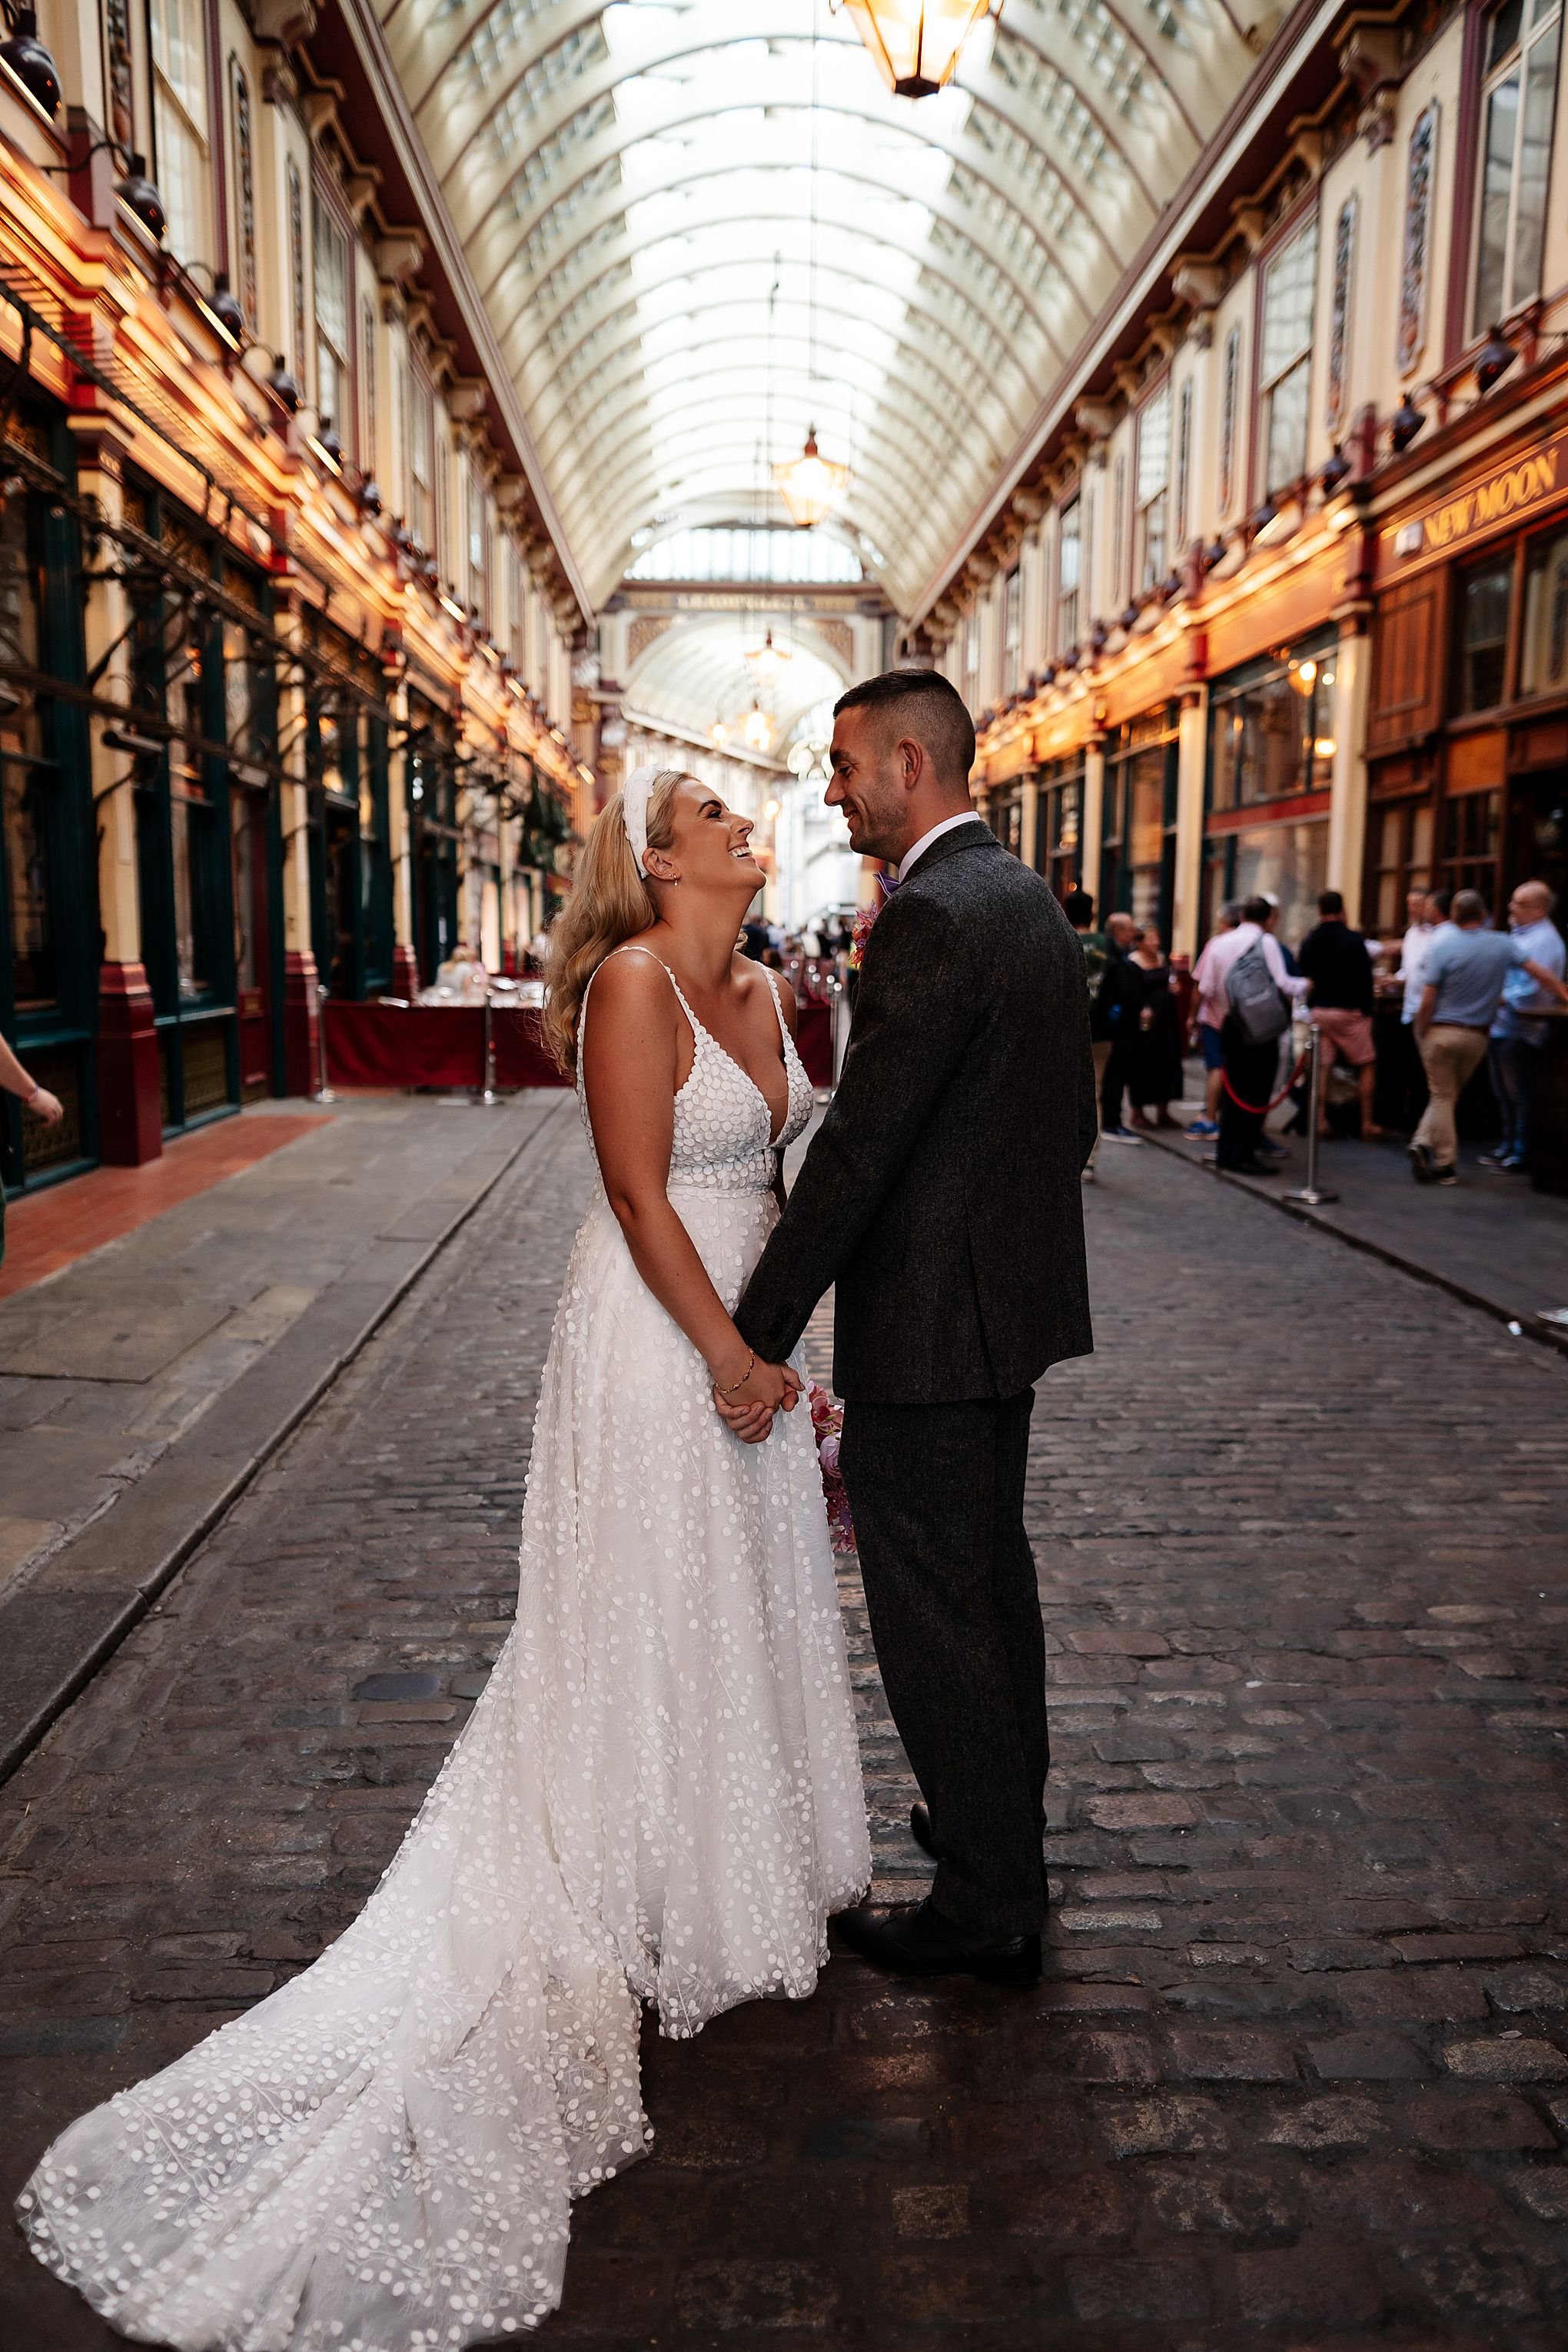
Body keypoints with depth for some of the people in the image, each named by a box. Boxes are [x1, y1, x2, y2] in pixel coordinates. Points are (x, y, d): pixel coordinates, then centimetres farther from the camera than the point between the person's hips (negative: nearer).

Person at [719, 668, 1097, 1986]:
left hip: (928, 1328, -10)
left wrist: (758, 1336, -18)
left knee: (934, 1613, 4)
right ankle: (1010, 1817, 43)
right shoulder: (1032, 899, 10)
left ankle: (986, 1911, 20)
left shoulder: (931, 916, -21)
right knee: (993, 1574, 23)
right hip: (1014, 1302, 10)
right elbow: (1072, 1119, 16)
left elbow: (856, 1151, -24)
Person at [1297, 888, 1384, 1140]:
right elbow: (1364, 977, -11)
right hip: (1349, 1011, -4)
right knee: (1367, 1065, 7)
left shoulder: (1309, 940, 4)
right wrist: (1366, 1009, -3)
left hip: (1318, 1012, 4)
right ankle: (1367, 1123, 6)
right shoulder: (1353, 939, -10)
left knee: (1323, 1067, 8)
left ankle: (1321, 1121, 5)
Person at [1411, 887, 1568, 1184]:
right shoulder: (1504, 944, -4)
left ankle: (1445, 1165, 0)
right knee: (1449, 1094, 16)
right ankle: (1424, 1142, 5)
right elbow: (1542, 975, -6)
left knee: (1442, 1096, 6)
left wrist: (1421, 1034, -1)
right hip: (1477, 1035, 2)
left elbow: (1427, 1001, -13)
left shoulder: (1442, 946, -10)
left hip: (1441, 1031, -2)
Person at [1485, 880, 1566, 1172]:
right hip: (1502, 1026, 10)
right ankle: (1508, 1146, 29)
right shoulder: (1519, 934, 14)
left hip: (1521, 1032, -10)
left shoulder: (1544, 940, -16)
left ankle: (1522, 1154, 9)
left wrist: (1501, 998, -13)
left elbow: (1531, 992, -24)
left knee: (1520, 1096, 0)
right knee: (1504, 1094, 18)